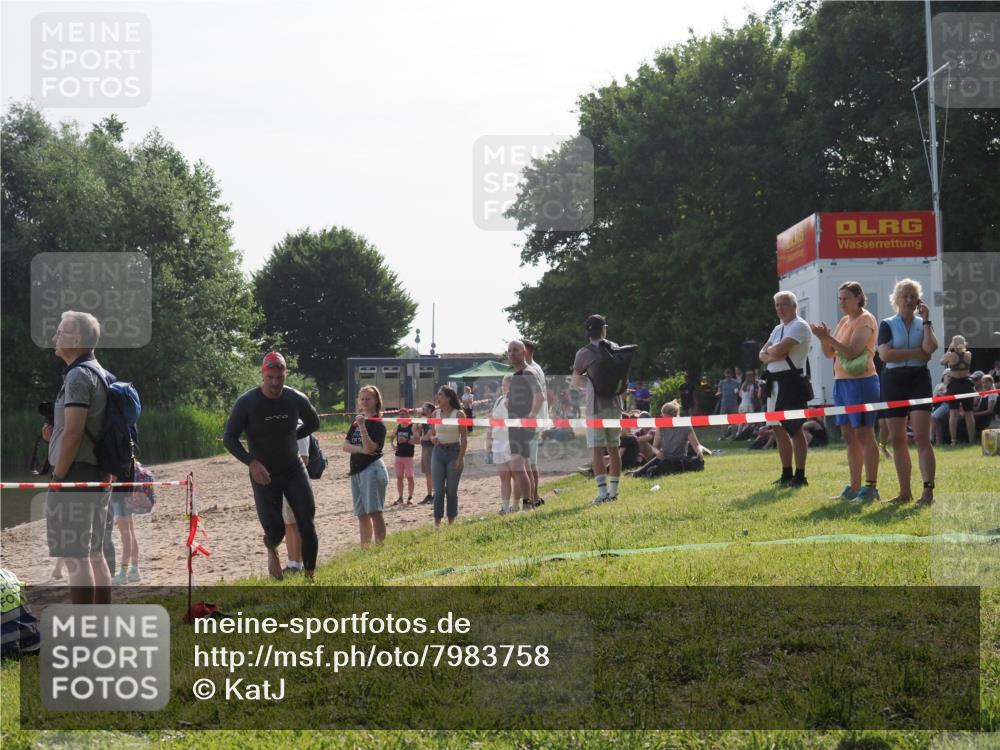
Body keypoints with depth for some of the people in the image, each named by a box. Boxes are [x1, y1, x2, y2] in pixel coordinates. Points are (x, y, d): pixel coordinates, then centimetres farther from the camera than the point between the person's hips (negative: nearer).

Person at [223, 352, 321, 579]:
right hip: (263, 473, -2)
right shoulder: (247, 403, -15)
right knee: (275, 530, -6)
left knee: (307, 523, -8)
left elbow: (314, 423, 14)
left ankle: (310, 575, 2)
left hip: (294, 470, 2)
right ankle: (271, 550, 31)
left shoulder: (297, 399, -6)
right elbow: (229, 438, -11)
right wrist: (252, 462, -23)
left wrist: (289, 438, 3)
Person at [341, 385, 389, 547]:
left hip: (372, 469, -8)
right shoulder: (356, 422, 15)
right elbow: (344, 445, 6)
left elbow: (369, 448, -17)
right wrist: (360, 449, -11)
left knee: (374, 512, -14)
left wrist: (362, 426, -24)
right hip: (356, 471, 8)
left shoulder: (378, 424, -5)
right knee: (362, 514, 10)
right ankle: (365, 549, 16)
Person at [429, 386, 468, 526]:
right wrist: (433, 438, -10)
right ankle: (437, 523, 3)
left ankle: (451, 522, 11)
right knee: (438, 489, 0)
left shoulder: (458, 414, -6)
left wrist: (460, 458, -12)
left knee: (451, 490, 2)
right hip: (438, 452, 3)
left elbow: (464, 438, -6)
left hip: (454, 451, -3)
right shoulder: (436, 413, 6)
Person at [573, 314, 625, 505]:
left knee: (596, 450, -5)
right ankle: (613, 491, 13)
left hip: (596, 407, -4)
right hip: (614, 404, 4)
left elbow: (576, 382, 4)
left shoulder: (583, 354, -5)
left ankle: (603, 492, -14)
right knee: (613, 449, 10)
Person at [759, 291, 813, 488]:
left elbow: (779, 350, -20)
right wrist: (774, 354, -8)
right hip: (774, 381, 9)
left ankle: (800, 476, -3)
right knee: (779, 428, 11)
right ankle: (786, 475, 19)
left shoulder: (799, 326, -9)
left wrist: (770, 350, 1)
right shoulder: (778, 329, 20)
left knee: (794, 429, -7)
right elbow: (762, 355, 14)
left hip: (791, 381, -9)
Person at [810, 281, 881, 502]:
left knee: (864, 434, -7)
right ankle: (854, 487, 15)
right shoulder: (844, 321, 17)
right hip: (841, 382, 9)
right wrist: (823, 338, -3)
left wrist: (828, 337, -22)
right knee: (849, 436, 10)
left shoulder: (866, 319, -8)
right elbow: (830, 353, 15)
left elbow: (852, 351, -19)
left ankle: (871, 487, -5)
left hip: (861, 382, -9)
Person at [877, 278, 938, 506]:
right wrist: (918, 353, -10)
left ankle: (928, 490, -14)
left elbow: (930, 348, -11)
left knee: (921, 437, -11)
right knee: (897, 439, 2)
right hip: (893, 382, 1)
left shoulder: (923, 323, 9)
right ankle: (905, 492, 10)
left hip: (919, 380, -1)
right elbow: (885, 354, -12)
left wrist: (926, 320, -8)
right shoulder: (887, 325, 4)